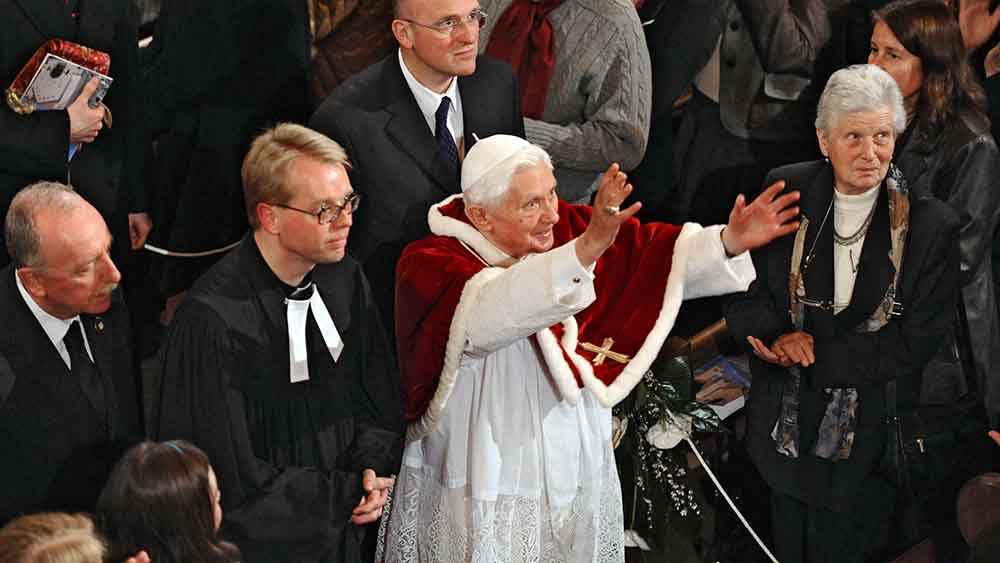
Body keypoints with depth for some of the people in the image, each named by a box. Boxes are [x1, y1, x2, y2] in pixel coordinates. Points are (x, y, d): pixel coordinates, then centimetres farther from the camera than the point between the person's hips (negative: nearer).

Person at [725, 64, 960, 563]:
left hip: (869, 440, -2)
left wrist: (815, 354, -17)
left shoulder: (931, 223, -13)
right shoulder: (787, 191, -5)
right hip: (786, 424, 3)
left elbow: (918, 343, -14)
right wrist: (776, 335, -20)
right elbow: (738, 290, 1)